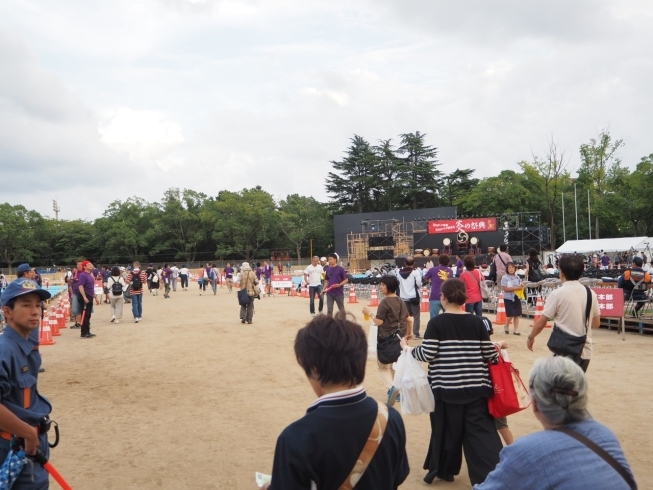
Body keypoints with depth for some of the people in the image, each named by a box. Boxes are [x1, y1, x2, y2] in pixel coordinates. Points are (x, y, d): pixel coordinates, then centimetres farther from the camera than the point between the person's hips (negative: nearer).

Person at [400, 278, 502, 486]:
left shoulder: (436, 323, -9)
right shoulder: (476, 322, 0)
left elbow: (427, 354, -12)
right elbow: (488, 354, 4)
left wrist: (407, 348, 6)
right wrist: (499, 350, 25)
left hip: (447, 388, -2)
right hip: (475, 387, 2)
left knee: (446, 430, 14)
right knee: (482, 431, 7)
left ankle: (442, 470, 31)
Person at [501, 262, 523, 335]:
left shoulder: (517, 277, 8)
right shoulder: (504, 277, -9)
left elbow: (521, 286, 12)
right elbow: (505, 289, -15)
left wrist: (521, 286, -12)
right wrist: (515, 288, -21)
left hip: (517, 297, 5)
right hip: (508, 298, -5)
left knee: (517, 314, 3)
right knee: (510, 314, -3)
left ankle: (516, 329, 12)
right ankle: (506, 326, 23)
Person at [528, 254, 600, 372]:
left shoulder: (557, 294, -11)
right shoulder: (591, 293, 4)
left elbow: (541, 323, -7)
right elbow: (596, 323, 14)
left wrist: (531, 337, 10)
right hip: (585, 350, 6)